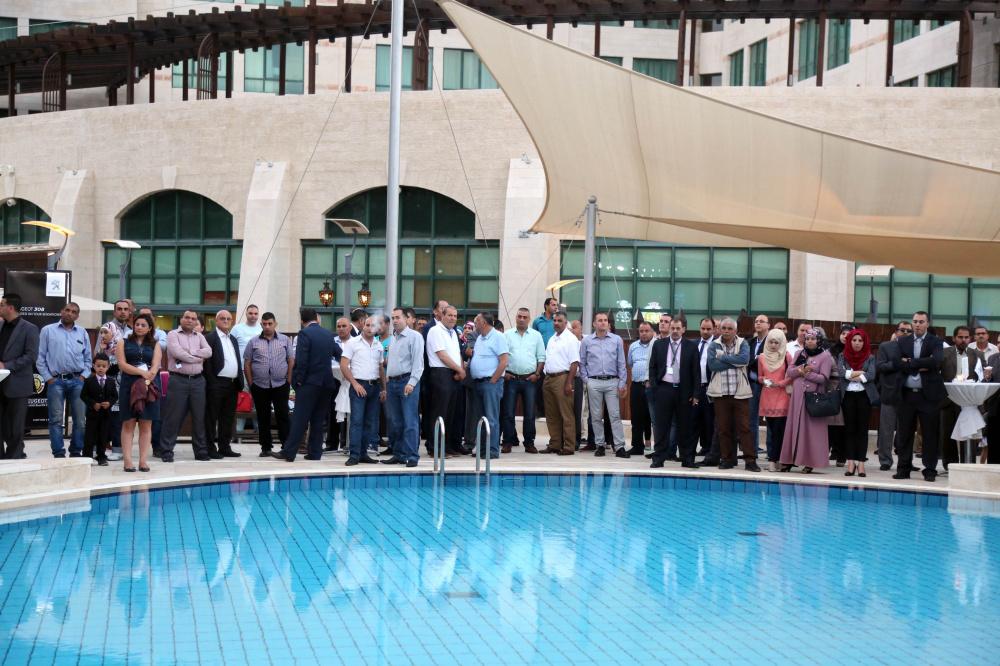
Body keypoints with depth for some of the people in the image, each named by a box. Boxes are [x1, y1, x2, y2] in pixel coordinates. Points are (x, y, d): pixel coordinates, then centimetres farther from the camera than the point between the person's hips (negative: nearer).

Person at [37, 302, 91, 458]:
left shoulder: (82, 332, 12)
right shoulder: (48, 331, 5)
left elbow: (88, 358, 14)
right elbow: (40, 357, 3)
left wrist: (83, 376, 2)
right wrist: (48, 378, -3)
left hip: (77, 381, 2)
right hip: (56, 380, -2)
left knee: (80, 419, 2)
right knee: (56, 419, -3)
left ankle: (76, 452, 10)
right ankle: (58, 453, -1)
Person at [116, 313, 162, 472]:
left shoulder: (155, 345, 14)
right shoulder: (124, 343, 11)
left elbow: (155, 366, 1)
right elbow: (122, 364, -2)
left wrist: (147, 379, -18)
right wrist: (142, 373, -14)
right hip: (129, 386, -1)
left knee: (146, 424, 0)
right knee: (128, 423, -4)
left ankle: (144, 460, 0)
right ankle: (127, 460, -6)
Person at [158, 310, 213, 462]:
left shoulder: (199, 336, 16)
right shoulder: (173, 334, 2)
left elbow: (208, 352, 0)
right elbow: (177, 353, -13)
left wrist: (189, 352, -9)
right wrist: (198, 358, -4)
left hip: (197, 380, 4)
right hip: (178, 380, -4)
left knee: (199, 417, 6)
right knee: (173, 417, -4)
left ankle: (201, 451, 12)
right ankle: (167, 451, 2)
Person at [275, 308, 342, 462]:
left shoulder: (304, 334, -8)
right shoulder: (329, 334, 10)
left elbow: (300, 360, -15)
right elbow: (339, 354, 13)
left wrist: (298, 380, -7)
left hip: (309, 383, -5)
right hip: (326, 383, 5)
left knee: (299, 419, -6)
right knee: (318, 419, 9)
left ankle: (288, 452, -7)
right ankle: (315, 453, 10)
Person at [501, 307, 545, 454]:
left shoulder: (536, 336, 8)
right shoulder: (507, 335, 7)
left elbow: (541, 357, 8)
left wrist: (537, 374, -2)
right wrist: (504, 373, -3)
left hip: (530, 379, 0)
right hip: (511, 378, 0)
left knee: (529, 414, 2)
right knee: (508, 413, -1)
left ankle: (529, 443, 8)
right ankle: (508, 442, 4)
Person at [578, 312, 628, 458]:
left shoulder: (616, 340, 4)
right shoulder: (586, 341, 5)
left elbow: (621, 363, 4)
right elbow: (582, 363, 10)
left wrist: (622, 383, -1)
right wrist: (586, 380, 2)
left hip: (612, 382, -1)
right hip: (594, 383, 1)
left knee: (615, 415, -4)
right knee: (596, 416, 5)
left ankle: (619, 447, -6)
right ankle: (599, 445, 13)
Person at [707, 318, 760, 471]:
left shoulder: (743, 344, 6)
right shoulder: (714, 346, 7)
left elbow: (745, 359, -14)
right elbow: (712, 364, -10)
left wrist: (723, 357, -10)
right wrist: (734, 362, -11)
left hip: (740, 393, -1)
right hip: (720, 393, 1)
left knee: (744, 427, -4)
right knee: (723, 428, 4)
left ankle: (750, 460, -3)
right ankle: (726, 459, 12)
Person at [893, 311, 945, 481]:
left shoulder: (935, 342, 1)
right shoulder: (903, 342, 9)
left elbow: (936, 361, -16)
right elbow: (898, 364, -4)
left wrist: (910, 362, -12)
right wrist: (920, 366, -14)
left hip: (928, 395, -2)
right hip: (907, 395, 3)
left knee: (930, 434, 1)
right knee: (904, 434, 6)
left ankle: (930, 470, 7)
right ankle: (903, 469, 13)